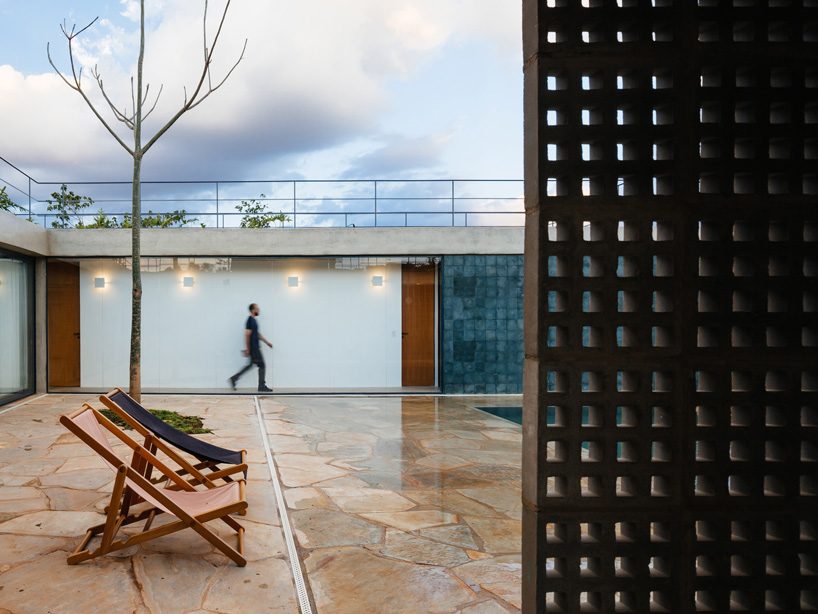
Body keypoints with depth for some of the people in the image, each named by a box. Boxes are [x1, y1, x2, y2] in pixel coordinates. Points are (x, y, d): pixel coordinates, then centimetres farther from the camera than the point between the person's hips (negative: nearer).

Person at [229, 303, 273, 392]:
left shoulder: (253, 320, 15)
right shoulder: (250, 320, -16)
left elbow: (258, 334, 23)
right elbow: (247, 335, -19)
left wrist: (267, 342, 23)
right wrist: (247, 349, -20)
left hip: (255, 347, 10)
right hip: (253, 347, -10)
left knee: (250, 365, 14)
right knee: (261, 365, -3)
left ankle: (234, 378, 17)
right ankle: (262, 386, 4)